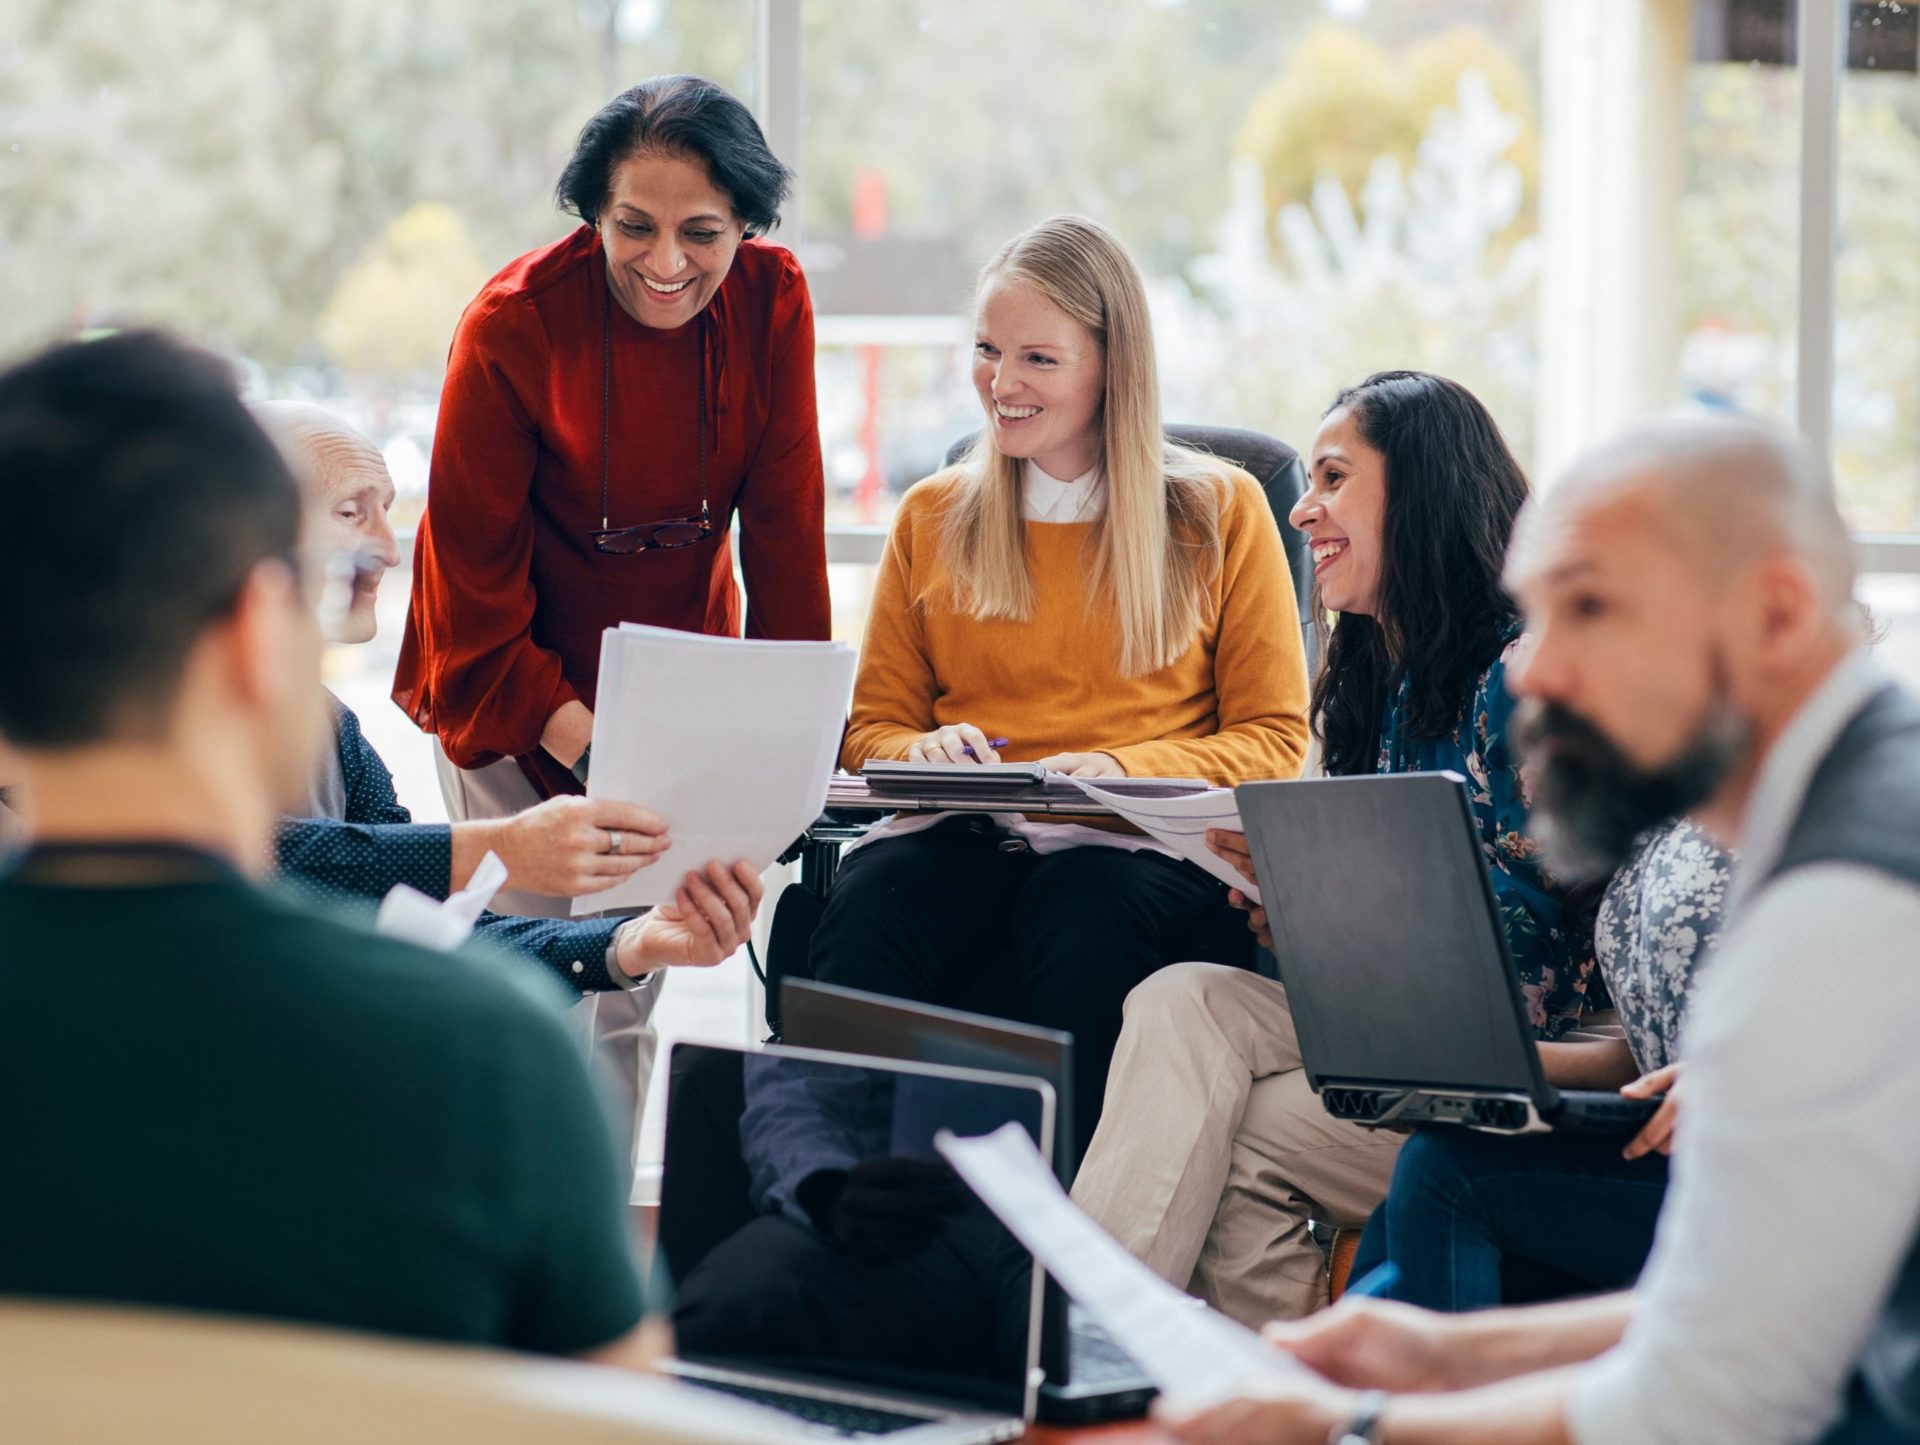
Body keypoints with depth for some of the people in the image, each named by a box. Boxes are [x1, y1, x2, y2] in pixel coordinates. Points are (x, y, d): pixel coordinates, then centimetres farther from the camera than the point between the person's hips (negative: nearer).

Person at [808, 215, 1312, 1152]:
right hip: (962, 834, 2)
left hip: (1142, 843, -2)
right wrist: (925, 754, -5)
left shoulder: (1220, 512, 11)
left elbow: (1273, 739, 8)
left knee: (1086, 917, -40)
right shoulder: (931, 518, 19)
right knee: (864, 916, -35)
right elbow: (872, 725, 21)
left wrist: (1124, 771, -11)